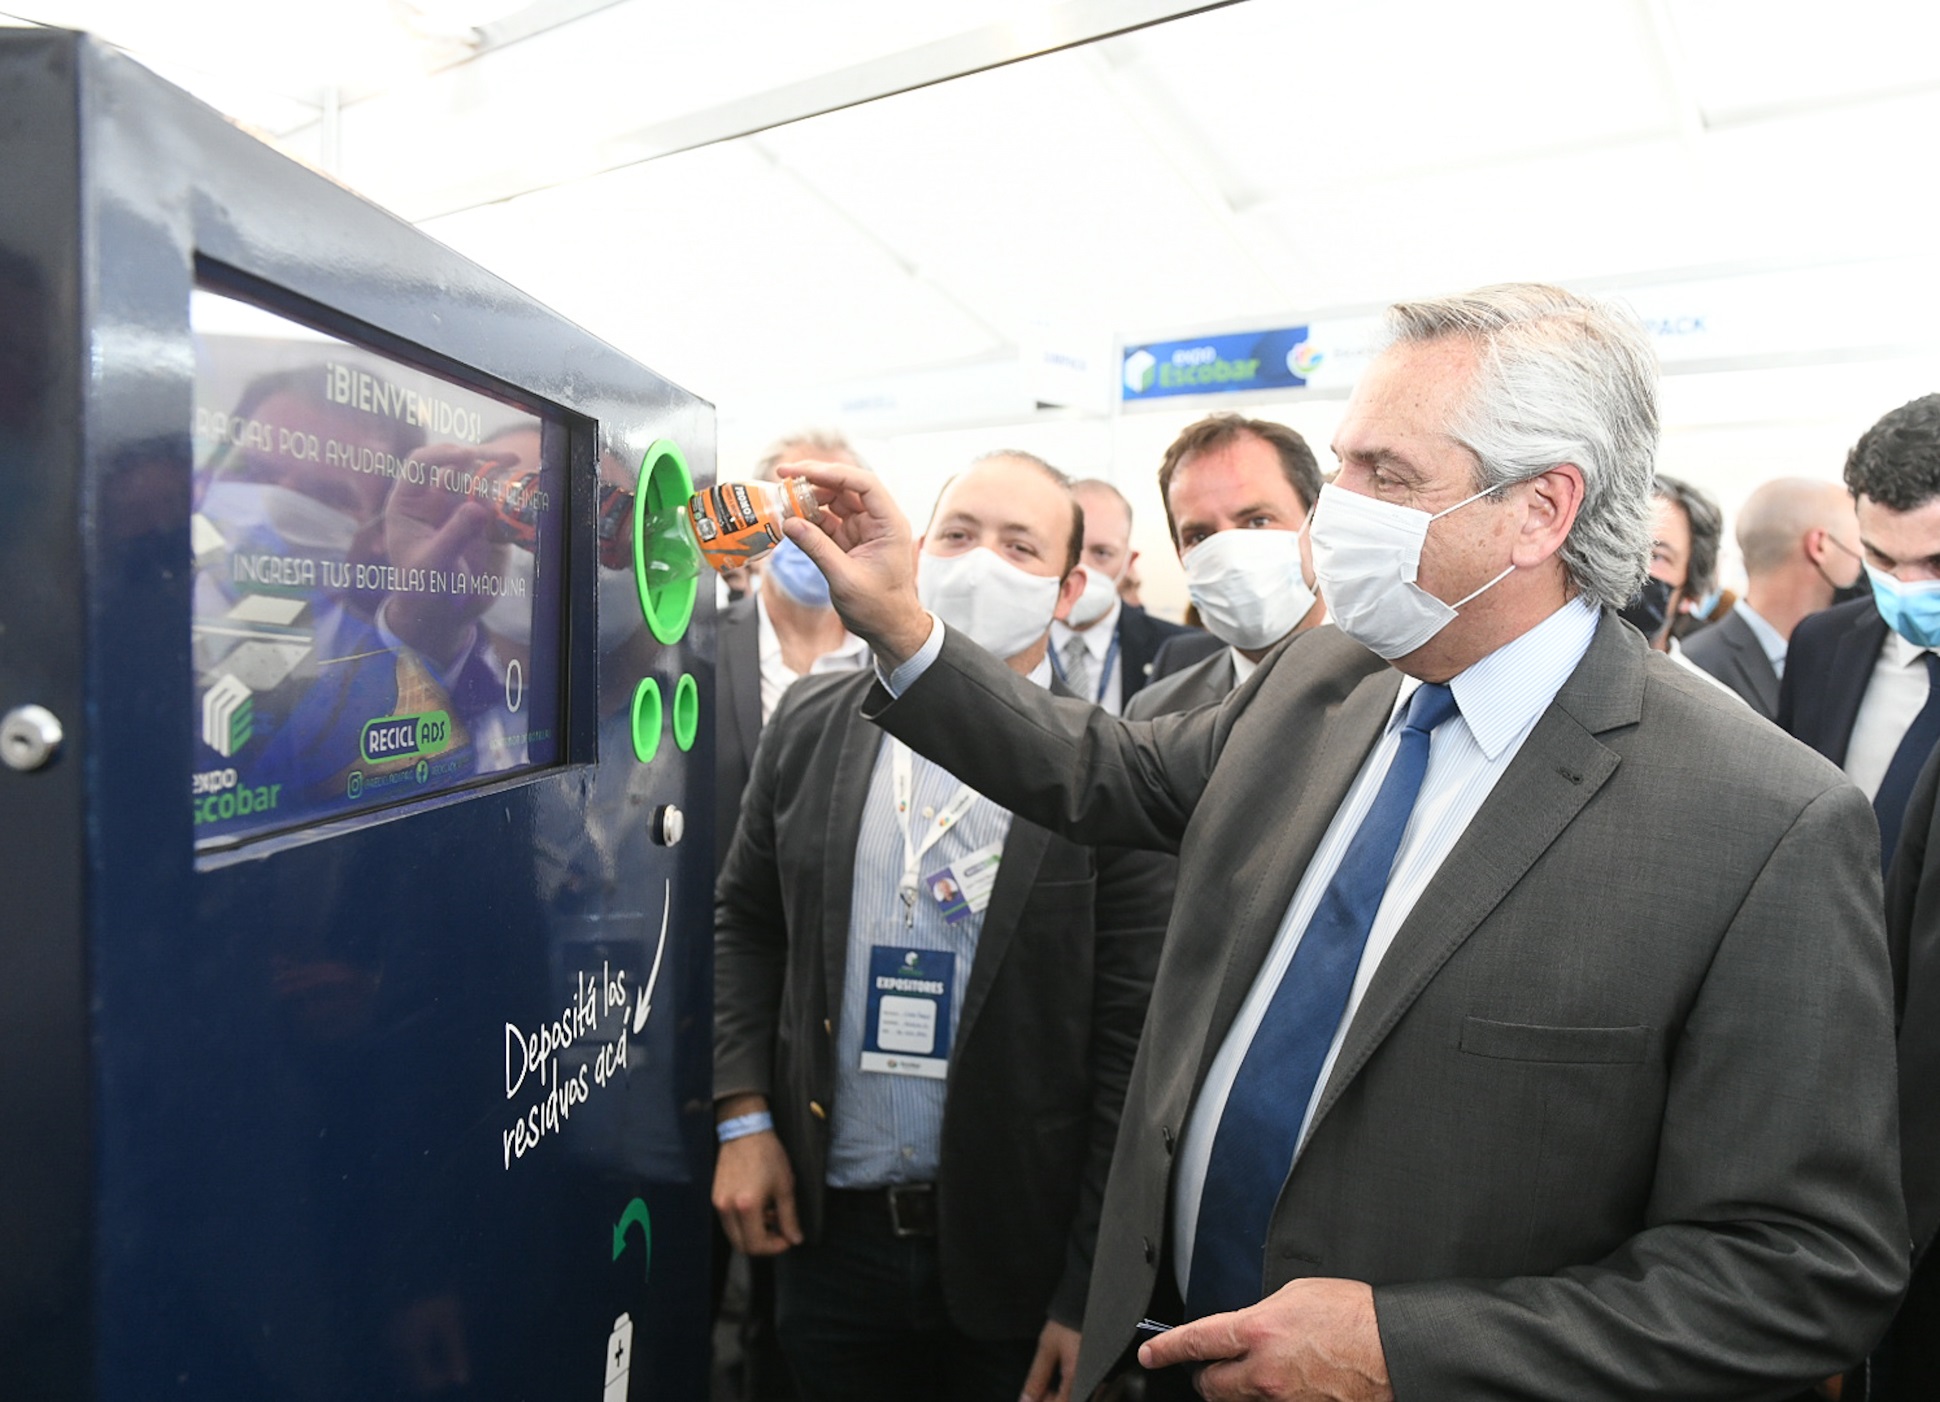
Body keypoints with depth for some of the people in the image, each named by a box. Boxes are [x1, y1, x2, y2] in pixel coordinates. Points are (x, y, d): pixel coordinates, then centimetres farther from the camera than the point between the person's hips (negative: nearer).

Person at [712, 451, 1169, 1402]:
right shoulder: (813, 723, 0)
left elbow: (1131, 1040, -11)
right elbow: (746, 923, 8)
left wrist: (1090, 1297, -9)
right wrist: (744, 1119, 0)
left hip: (1016, 1253, -2)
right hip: (828, 1233, 3)